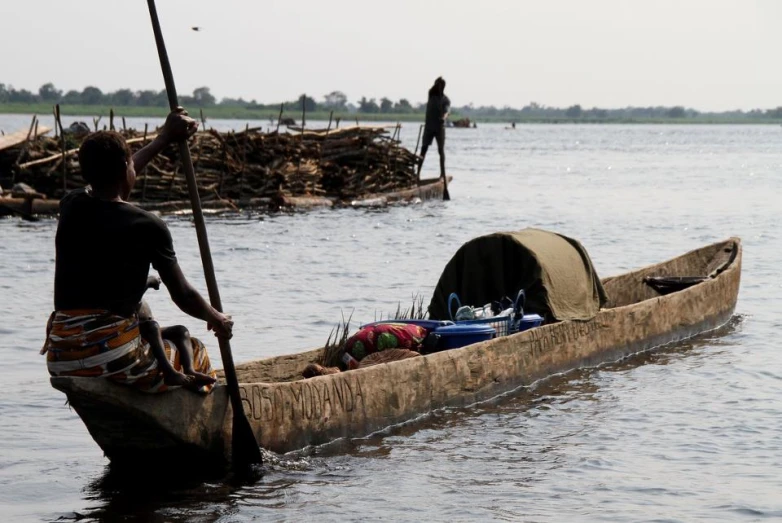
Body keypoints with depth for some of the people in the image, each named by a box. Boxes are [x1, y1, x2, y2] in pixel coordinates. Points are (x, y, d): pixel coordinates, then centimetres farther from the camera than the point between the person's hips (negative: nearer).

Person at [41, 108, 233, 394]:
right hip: (113, 356, -6)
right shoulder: (147, 226, -6)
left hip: (60, 359, 6)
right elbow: (182, 296, 3)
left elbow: (107, 178, 30)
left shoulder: (71, 207, 8)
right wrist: (217, 319, 23)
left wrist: (163, 138, 39)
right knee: (195, 356, 21)